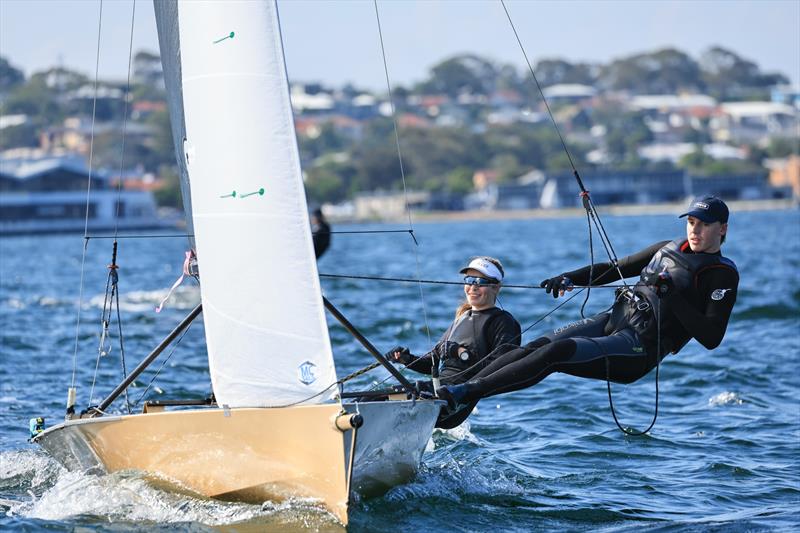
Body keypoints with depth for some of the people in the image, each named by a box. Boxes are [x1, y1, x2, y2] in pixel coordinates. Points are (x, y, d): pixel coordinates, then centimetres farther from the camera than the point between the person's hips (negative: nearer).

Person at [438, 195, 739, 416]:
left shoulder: (723, 276, -2)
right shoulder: (669, 248, 19)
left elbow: (711, 338, -13)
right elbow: (616, 268, 24)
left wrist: (672, 296, -18)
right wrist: (570, 279, 7)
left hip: (639, 349, -7)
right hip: (611, 320, 7)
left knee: (555, 353, -27)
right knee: (535, 347, -17)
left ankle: (462, 395, -31)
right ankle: (456, 390, -24)